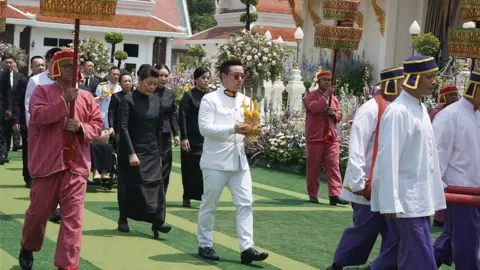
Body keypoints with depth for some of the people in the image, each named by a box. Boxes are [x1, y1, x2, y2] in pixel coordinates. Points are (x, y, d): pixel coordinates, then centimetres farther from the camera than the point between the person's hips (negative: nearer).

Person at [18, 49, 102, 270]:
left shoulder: (86, 97, 10)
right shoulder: (42, 91, 1)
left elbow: (97, 124, 8)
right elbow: (38, 116, -15)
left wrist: (81, 128, -12)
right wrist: (64, 101, -23)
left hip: (76, 164, 2)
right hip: (47, 162, -2)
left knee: (73, 216, -3)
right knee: (39, 210, 10)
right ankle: (27, 248, 37)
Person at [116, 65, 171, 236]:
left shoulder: (157, 100, 5)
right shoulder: (128, 100, -10)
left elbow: (159, 128, 10)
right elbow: (123, 127, -15)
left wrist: (160, 153, 8)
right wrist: (131, 153, -21)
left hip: (151, 151, 4)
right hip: (131, 150, -4)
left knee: (155, 183, -6)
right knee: (128, 185, 5)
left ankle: (157, 221, -10)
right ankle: (123, 219, 19)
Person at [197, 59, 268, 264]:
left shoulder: (245, 101, 12)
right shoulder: (210, 99, -7)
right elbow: (204, 128, -17)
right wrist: (232, 129, -25)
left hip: (239, 161, 6)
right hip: (216, 161, -5)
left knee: (245, 204, -3)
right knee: (209, 205, 6)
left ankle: (247, 248, -5)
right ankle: (205, 245, 19)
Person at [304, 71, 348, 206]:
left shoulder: (334, 98, 17)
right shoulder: (311, 96, -1)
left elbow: (339, 115, 18)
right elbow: (314, 108, -20)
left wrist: (334, 114, -4)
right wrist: (326, 95, -18)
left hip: (331, 138, 4)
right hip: (315, 138, -4)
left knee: (334, 166, -6)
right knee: (313, 167, 3)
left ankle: (335, 195, -12)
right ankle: (313, 194, 14)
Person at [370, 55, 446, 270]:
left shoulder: (421, 109, 12)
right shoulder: (398, 112, -16)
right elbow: (388, 159, -19)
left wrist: (436, 193, 19)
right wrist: (391, 202, -21)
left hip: (421, 199, 9)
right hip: (405, 201, -9)